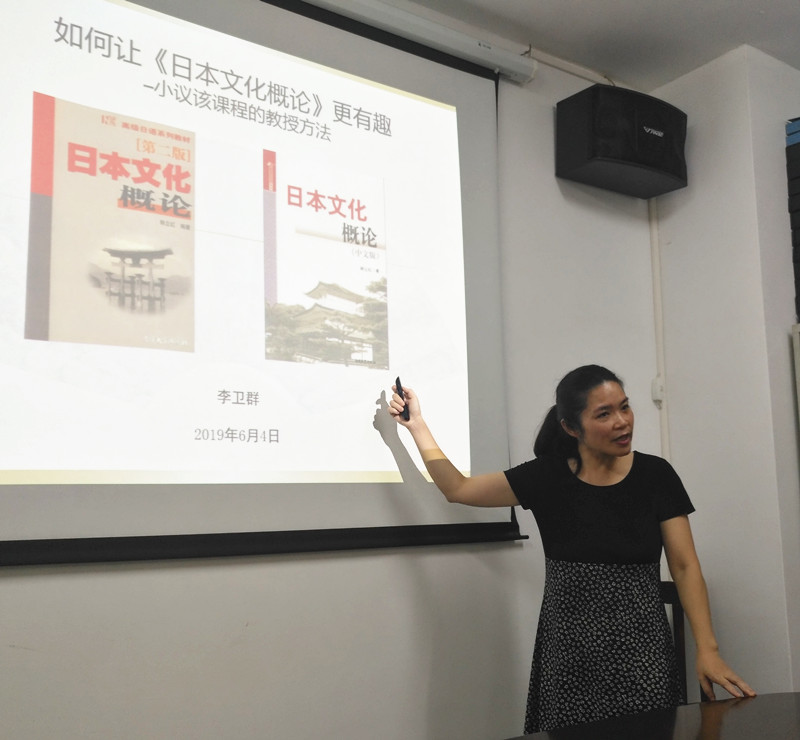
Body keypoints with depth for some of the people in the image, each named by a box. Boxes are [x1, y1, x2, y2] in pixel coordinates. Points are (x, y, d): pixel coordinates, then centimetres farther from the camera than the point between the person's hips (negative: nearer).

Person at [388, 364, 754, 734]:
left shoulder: (655, 475, -4)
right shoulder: (545, 477, -2)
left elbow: (685, 567, -3)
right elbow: (458, 488, 7)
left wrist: (707, 649, -13)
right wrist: (417, 424, 7)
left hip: (641, 652, 0)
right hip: (569, 657, 1)